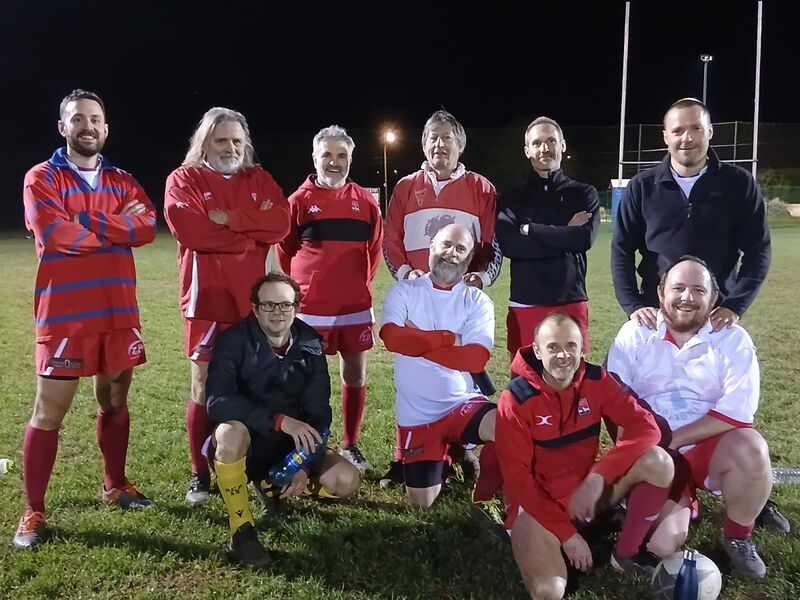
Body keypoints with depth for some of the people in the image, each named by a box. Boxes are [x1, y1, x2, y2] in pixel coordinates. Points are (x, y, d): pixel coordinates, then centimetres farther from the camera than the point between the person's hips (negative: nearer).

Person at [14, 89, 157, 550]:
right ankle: (34, 512, 9)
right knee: (49, 411, -1)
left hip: (119, 311, 5)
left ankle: (116, 485, 31)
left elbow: (147, 228, -4)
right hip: (64, 314, -4)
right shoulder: (42, 178, -1)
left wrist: (85, 222, -12)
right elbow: (55, 235, -17)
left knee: (115, 399, 14)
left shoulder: (122, 181, 13)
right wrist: (116, 227, -8)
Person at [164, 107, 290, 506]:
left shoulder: (260, 179, 14)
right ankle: (200, 475, 11)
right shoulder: (184, 179, 3)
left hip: (255, 298, 3)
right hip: (207, 297, -3)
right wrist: (250, 236, -7)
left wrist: (231, 219, -14)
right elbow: (188, 229, -15)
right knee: (204, 386, 0)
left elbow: (280, 223, -3)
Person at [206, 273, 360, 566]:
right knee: (230, 430, -38)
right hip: (243, 445, -3)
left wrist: (306, 465, -16)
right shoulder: (234, 341, -14)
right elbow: (217, 401, -28)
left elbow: (318, 414, -3)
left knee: (345, 480, -17)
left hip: (292, 446, 4)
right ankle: (241, 530, -20)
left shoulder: (310, 346, -4)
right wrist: (279, 420, -36)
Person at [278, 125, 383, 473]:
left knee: (355, 376, 9)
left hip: (355, 306, 3)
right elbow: (285, 249, 6)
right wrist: (305, 285, 10)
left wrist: (359, 283, 11)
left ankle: (350, 446, 24)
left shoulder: (365, 201, 4)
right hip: (311, 307, -2)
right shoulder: (300, 200, -2)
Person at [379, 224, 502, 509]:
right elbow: (392, 337, -18)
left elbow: (475, 359, -15)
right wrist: (448, 338, -13)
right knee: (421, 504, 5)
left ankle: (483, 496, -1)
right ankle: (442, 457, 38)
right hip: (417, 414, 1)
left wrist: (417, 340, -13)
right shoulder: (404, 291, 0)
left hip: (463, 403, 0)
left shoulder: (477, 301, 0)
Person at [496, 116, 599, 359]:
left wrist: (529, 229, -8)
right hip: (525, 304, 0)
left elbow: (585, 238, -10)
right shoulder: (512, 197, 8)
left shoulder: (583, 193, 9)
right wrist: (564, 236, -9)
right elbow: (508, 245, -9)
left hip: (571, 302, 0)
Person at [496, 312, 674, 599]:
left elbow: (645, 427, -14)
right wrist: (566, 533, -18)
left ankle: (626, 553, -1)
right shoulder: (516, 400, -17)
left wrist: (598, 477, -25)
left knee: (658, 462, -20)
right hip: (539, 501, -4)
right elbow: (517, 477, -15)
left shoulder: (595, 380, -7)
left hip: (588, 488, 5)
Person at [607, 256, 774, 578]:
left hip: (712, 447, 0)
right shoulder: (635, 334, -1)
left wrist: (671, 440, -19)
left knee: (751, 450, -33)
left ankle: (738, 537, -3)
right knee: (660, 545, -17)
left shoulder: (733, 340, -3)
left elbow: (736, 412, -14)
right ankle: (682, 501, 21)